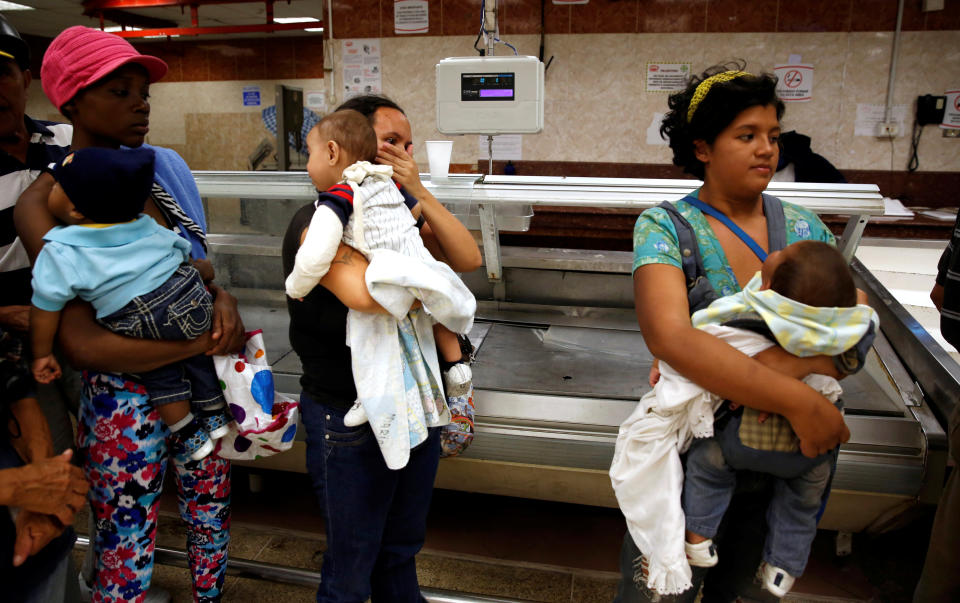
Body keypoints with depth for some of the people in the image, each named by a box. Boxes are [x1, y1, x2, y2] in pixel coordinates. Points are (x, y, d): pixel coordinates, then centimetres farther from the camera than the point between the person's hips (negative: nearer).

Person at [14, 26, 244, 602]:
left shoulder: (165, 168, 2)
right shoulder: (46, 202, -13)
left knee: (212, 521, 20)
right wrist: (203, 344, -19)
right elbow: (83, 343, -19)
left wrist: (222, 296, -9)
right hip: (126, 399, -5)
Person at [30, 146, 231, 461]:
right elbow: (184, 250, 24)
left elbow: (46, 306, -1)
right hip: (192, 298, 5)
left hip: (146, 326, -5)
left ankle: (190, 436, 30)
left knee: (161, 376, 19)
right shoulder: (147, 228, 11)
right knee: (198, 356, 27)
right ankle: (216, 415, 45)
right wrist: (201, 270, 46)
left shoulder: (61, 253, -3)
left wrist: (42, 354, 11)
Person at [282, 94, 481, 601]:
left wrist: (418, 192, -15)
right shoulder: (319, 222, -17)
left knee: (402, 550, 25)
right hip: (350, 420, -6)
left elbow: (468, 259, -6)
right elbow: (363, 291, -37)